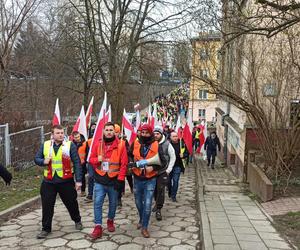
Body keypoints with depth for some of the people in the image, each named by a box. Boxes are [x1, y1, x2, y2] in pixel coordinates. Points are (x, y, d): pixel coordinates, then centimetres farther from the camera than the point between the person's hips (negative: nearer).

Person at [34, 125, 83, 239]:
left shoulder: (70, 145, -7)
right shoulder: (45, 145, 3)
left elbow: (77, 163, -8)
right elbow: (36, 159, 10)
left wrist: (78, 180, -12)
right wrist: (43, 161, -14)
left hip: (66, 181, -2)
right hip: (49, 181, 2)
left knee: (71, 203, 13)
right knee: (47, 205, 6)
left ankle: (77, 220, 39)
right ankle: (46, 228, 23)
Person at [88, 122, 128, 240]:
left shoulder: (120, 145, -6)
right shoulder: (98, 144, 3)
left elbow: (124, 164, -8)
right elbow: (91, 159, 8)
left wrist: (120, 179, -12)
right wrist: (97, 160, -15)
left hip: (113, 180, -1)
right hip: (100, 180, 1)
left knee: (113, 203, 14)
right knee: (97, 203, -4)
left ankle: (110, 220, 37)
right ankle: (98, 227, 2)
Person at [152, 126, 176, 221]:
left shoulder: (167, 144, -9)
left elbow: (173, 157, 1)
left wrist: (168, 170, -3)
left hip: (162, 171, -2)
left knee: (161, 190, -5)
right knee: (154, 189, 14)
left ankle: (158, 210, 6)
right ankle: (157, 203, 40)